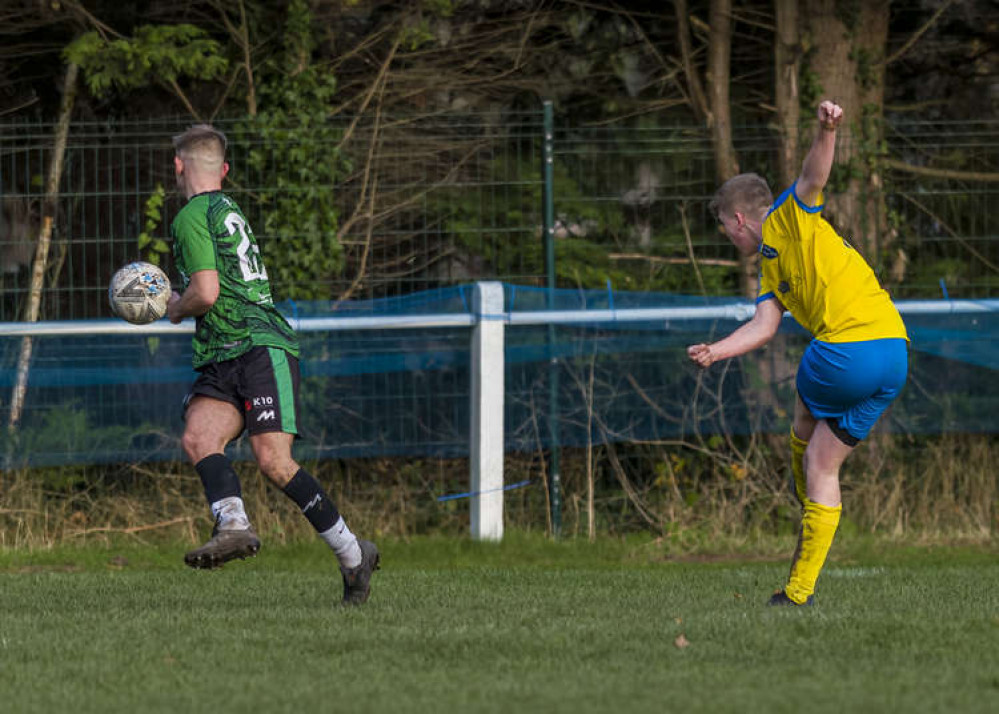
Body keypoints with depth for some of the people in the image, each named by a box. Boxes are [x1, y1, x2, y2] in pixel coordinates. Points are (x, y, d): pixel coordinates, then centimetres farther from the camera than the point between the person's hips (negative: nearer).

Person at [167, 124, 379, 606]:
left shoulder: (192, 217, -4)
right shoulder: (229, 211, 25)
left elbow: (206, 293, -14)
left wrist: (175, 309, 6)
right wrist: (185, 306, 37)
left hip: (261, 348, -9)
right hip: (223, 363, 9)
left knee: (272, 460, -18)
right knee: (197, 436, -15)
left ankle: (352, 553, -10)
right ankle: (233, 525, -38)